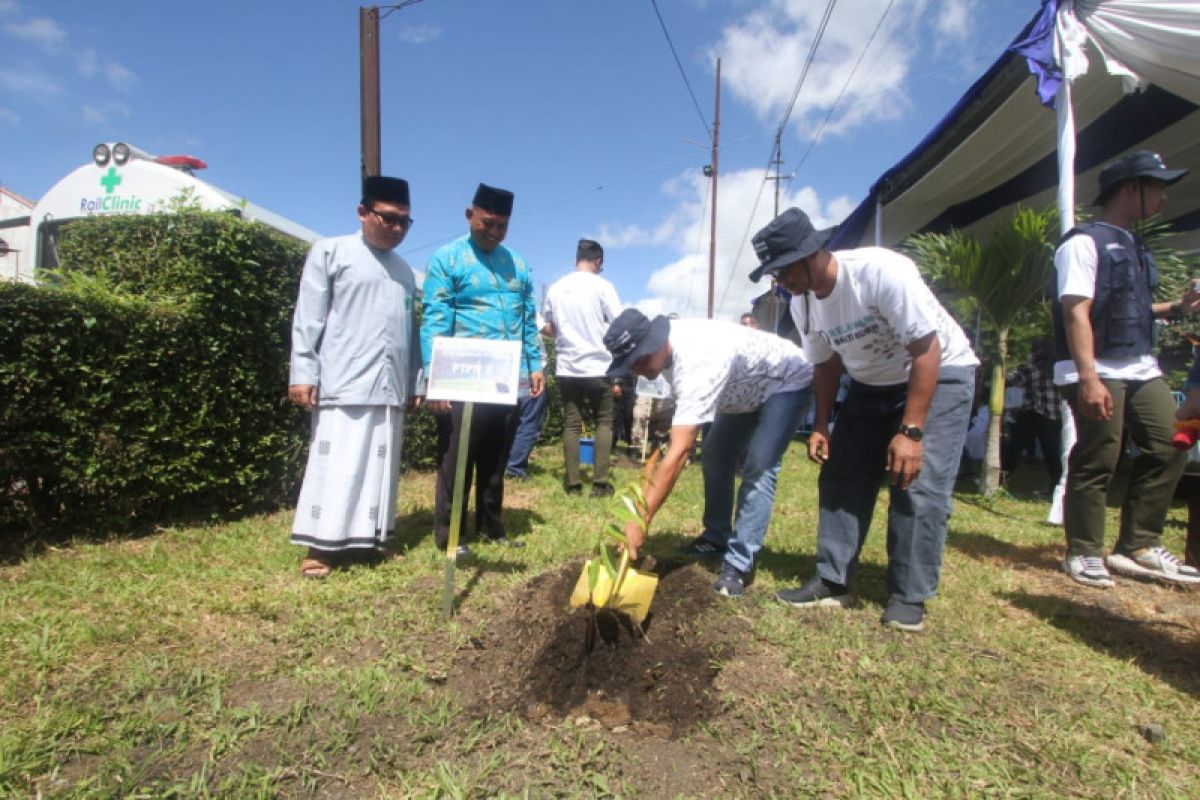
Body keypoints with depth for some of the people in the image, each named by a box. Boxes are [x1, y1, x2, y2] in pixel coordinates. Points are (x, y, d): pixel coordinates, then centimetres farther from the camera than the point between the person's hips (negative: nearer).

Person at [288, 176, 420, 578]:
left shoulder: (404, 270, 19)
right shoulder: (330, 252, 4)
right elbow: (308, 317, -1)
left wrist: (414, 382, 16)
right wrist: (302, 373, -9)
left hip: (390, 386, 5)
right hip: (344, 383, -5)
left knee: (380, 466, 7)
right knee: (337, 464, -5)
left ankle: (366, 535, 16)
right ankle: (321, 545, 2)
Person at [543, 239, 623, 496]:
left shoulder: (555, 288, 6)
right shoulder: (602, 286, -6)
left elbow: (549, 327, 14)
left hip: (566, 367, 3)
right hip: (598, 365, -3)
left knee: (571, 424, 8)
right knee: (604, 421, 9)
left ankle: (573, 483, 8)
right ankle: (600, 482, 4)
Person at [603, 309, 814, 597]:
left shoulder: (698, 364, -43)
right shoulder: (666, 344, -17)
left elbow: (679, 452, -47)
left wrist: (641, 522, -46)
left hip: (787, 383, -9)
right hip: (745, 387, 9)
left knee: (758, 469, -20)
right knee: (714, 458, 9)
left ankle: (739, 564, -13)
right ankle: (716, 538, 24)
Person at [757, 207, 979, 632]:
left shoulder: (882, 271, -31)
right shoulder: (802, 303, -10)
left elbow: (926, 350, -28)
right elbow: (826, 364, 4)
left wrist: (910, 430, -29)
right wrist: (820, 425, -3)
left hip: (940, 374, -6)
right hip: (871, 385, 6)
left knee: (919, 486, -13)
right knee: (841, 478, 0)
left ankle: (908, 597, 1)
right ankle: (832, 582, 10)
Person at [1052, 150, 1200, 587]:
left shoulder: (1132, 245, 20)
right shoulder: (1084, 241, -8)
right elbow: (1076, 312, -18)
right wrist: (1088, 377, -25)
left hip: (1142, 370, 9)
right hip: (1099, 374, -9)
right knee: (1097, 461, -5)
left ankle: (1138, 547, 18)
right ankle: (1084, 554, 9)